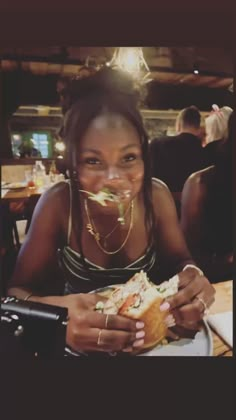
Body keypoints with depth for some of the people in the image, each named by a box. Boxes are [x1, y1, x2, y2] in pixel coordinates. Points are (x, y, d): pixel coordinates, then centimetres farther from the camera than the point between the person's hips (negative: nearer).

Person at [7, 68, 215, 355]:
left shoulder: (157, 195, -15)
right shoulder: (58, 202, -20)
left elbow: (179, 260, -3)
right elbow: (18, 289, -16)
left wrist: (192, 277, -25)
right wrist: (54, 312, -36)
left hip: (149, 328, 2)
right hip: (82, 340, -1)